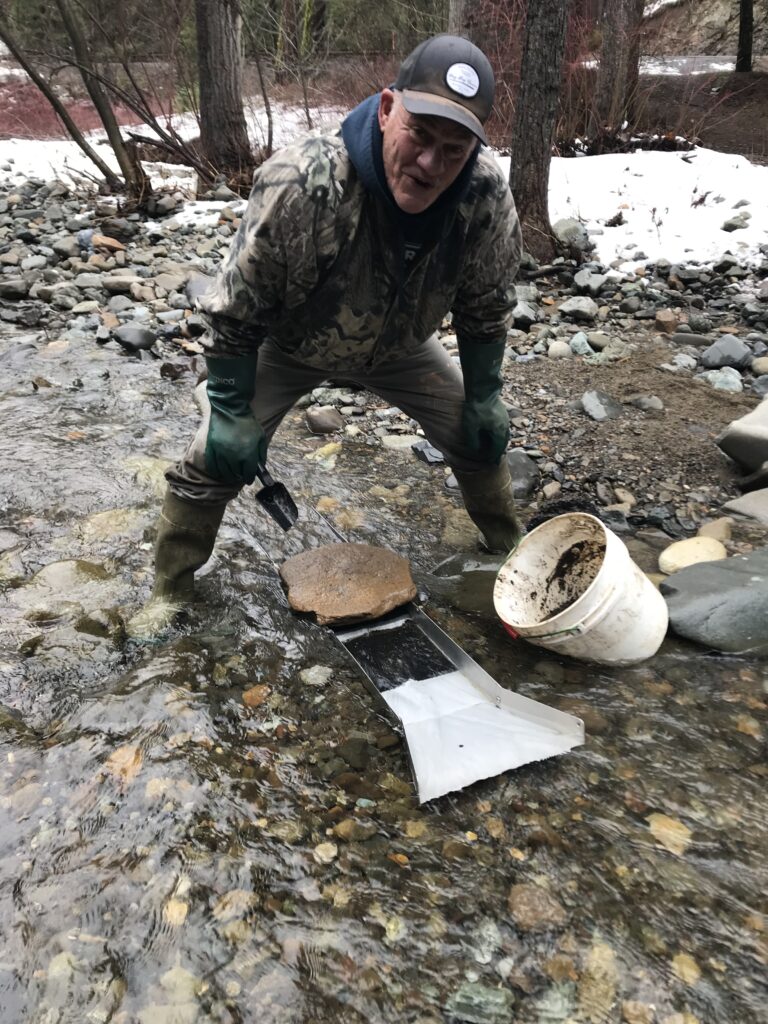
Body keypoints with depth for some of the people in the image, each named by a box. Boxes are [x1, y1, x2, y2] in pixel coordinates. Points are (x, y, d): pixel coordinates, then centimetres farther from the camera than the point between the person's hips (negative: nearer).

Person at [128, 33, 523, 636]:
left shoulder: (488, 196, -28)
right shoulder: (300, 184, -39)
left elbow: (486, 309, -9)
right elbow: (235, 312, -27)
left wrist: (484, 397, -5)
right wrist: (232, 411, -23)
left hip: (398, 347, 3)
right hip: (289, 345, -3)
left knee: (480, 436, 3)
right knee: (215, 460, -9)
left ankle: (509, 551, 32)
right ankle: (172, 592, 16)